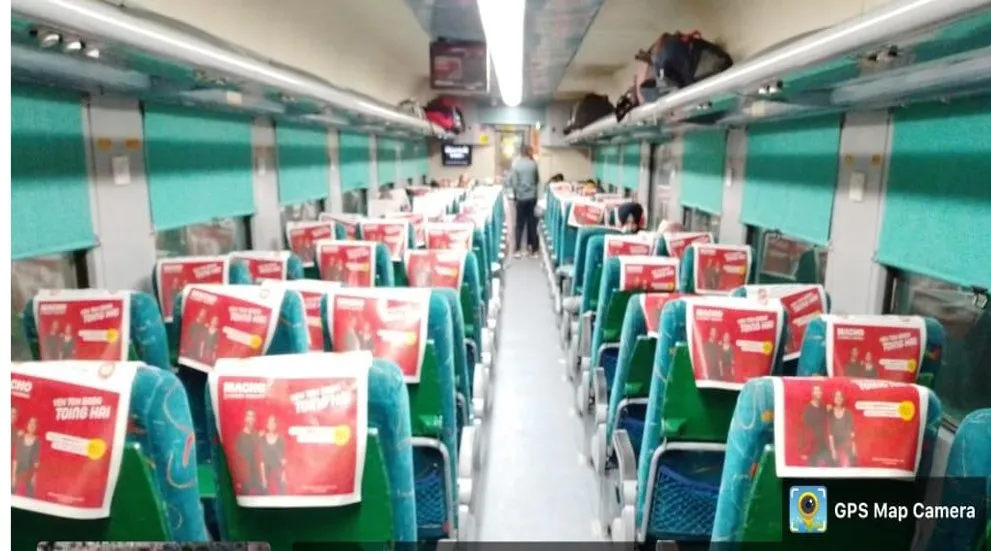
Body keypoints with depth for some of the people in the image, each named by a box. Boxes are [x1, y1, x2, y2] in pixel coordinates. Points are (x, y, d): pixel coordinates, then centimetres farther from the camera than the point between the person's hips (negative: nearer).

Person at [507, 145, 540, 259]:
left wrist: (516, 192, 10)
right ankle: (533, 249, 11)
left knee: (519, 224, 6)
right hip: (532, 197, 1)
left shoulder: (515, 165, -6)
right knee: (532, 224, 7)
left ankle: (518, 250, 2)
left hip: (521, 197, -1)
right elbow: (537, 180, 9)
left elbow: (512, 182, -6)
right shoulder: (533, 164, -3)